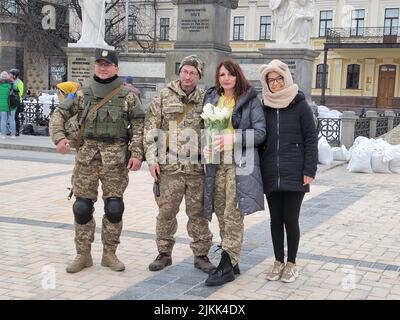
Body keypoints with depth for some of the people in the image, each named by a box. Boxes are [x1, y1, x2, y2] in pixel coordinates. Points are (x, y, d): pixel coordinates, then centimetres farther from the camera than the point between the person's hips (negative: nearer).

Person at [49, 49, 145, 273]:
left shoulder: (128, 96, 0)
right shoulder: (83, 94, 6)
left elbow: (139, 126, -2)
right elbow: (60, 114, 10)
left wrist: (136, 154, -10)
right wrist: (59, 137, -6)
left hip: (116, 159, -2)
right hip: (87, 156, 2)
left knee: (114, 207, 2)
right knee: (83, 206, 4)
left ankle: (110, 253, 18)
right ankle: (83, 255, 17)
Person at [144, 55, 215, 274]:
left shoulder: (205, 100, 7)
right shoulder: (164, 97, 3)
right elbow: (150, 130, 2)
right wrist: (152, 159, -5)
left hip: (197, 168, 1)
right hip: (169, 167, -1)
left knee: (198, 213, 7)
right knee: (166, 212, 5)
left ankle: (201, 254, 19)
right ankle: (164, 253, 20)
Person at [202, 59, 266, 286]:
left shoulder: (250, 99, 0)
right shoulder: (212, 98, 14)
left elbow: (260, 132, -5)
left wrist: (233, 138, -19)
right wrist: (206, 146, -3)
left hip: (239, 163, -5)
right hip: (216, 162, 5)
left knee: (233, 215, -7)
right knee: (221, 214, 8)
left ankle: (227, 265, -4)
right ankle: (232, 262, 19)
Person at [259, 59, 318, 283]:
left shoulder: (300, 105, -2)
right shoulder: (264, 107, 8)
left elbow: (311, 140, -4)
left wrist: (309, 171, -10)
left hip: (294, 175, -3)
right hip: (270, 175, 3)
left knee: (291, 220, 2)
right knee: (276, 219, 10)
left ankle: (291, 264, 18)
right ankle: (279, 262, 23)